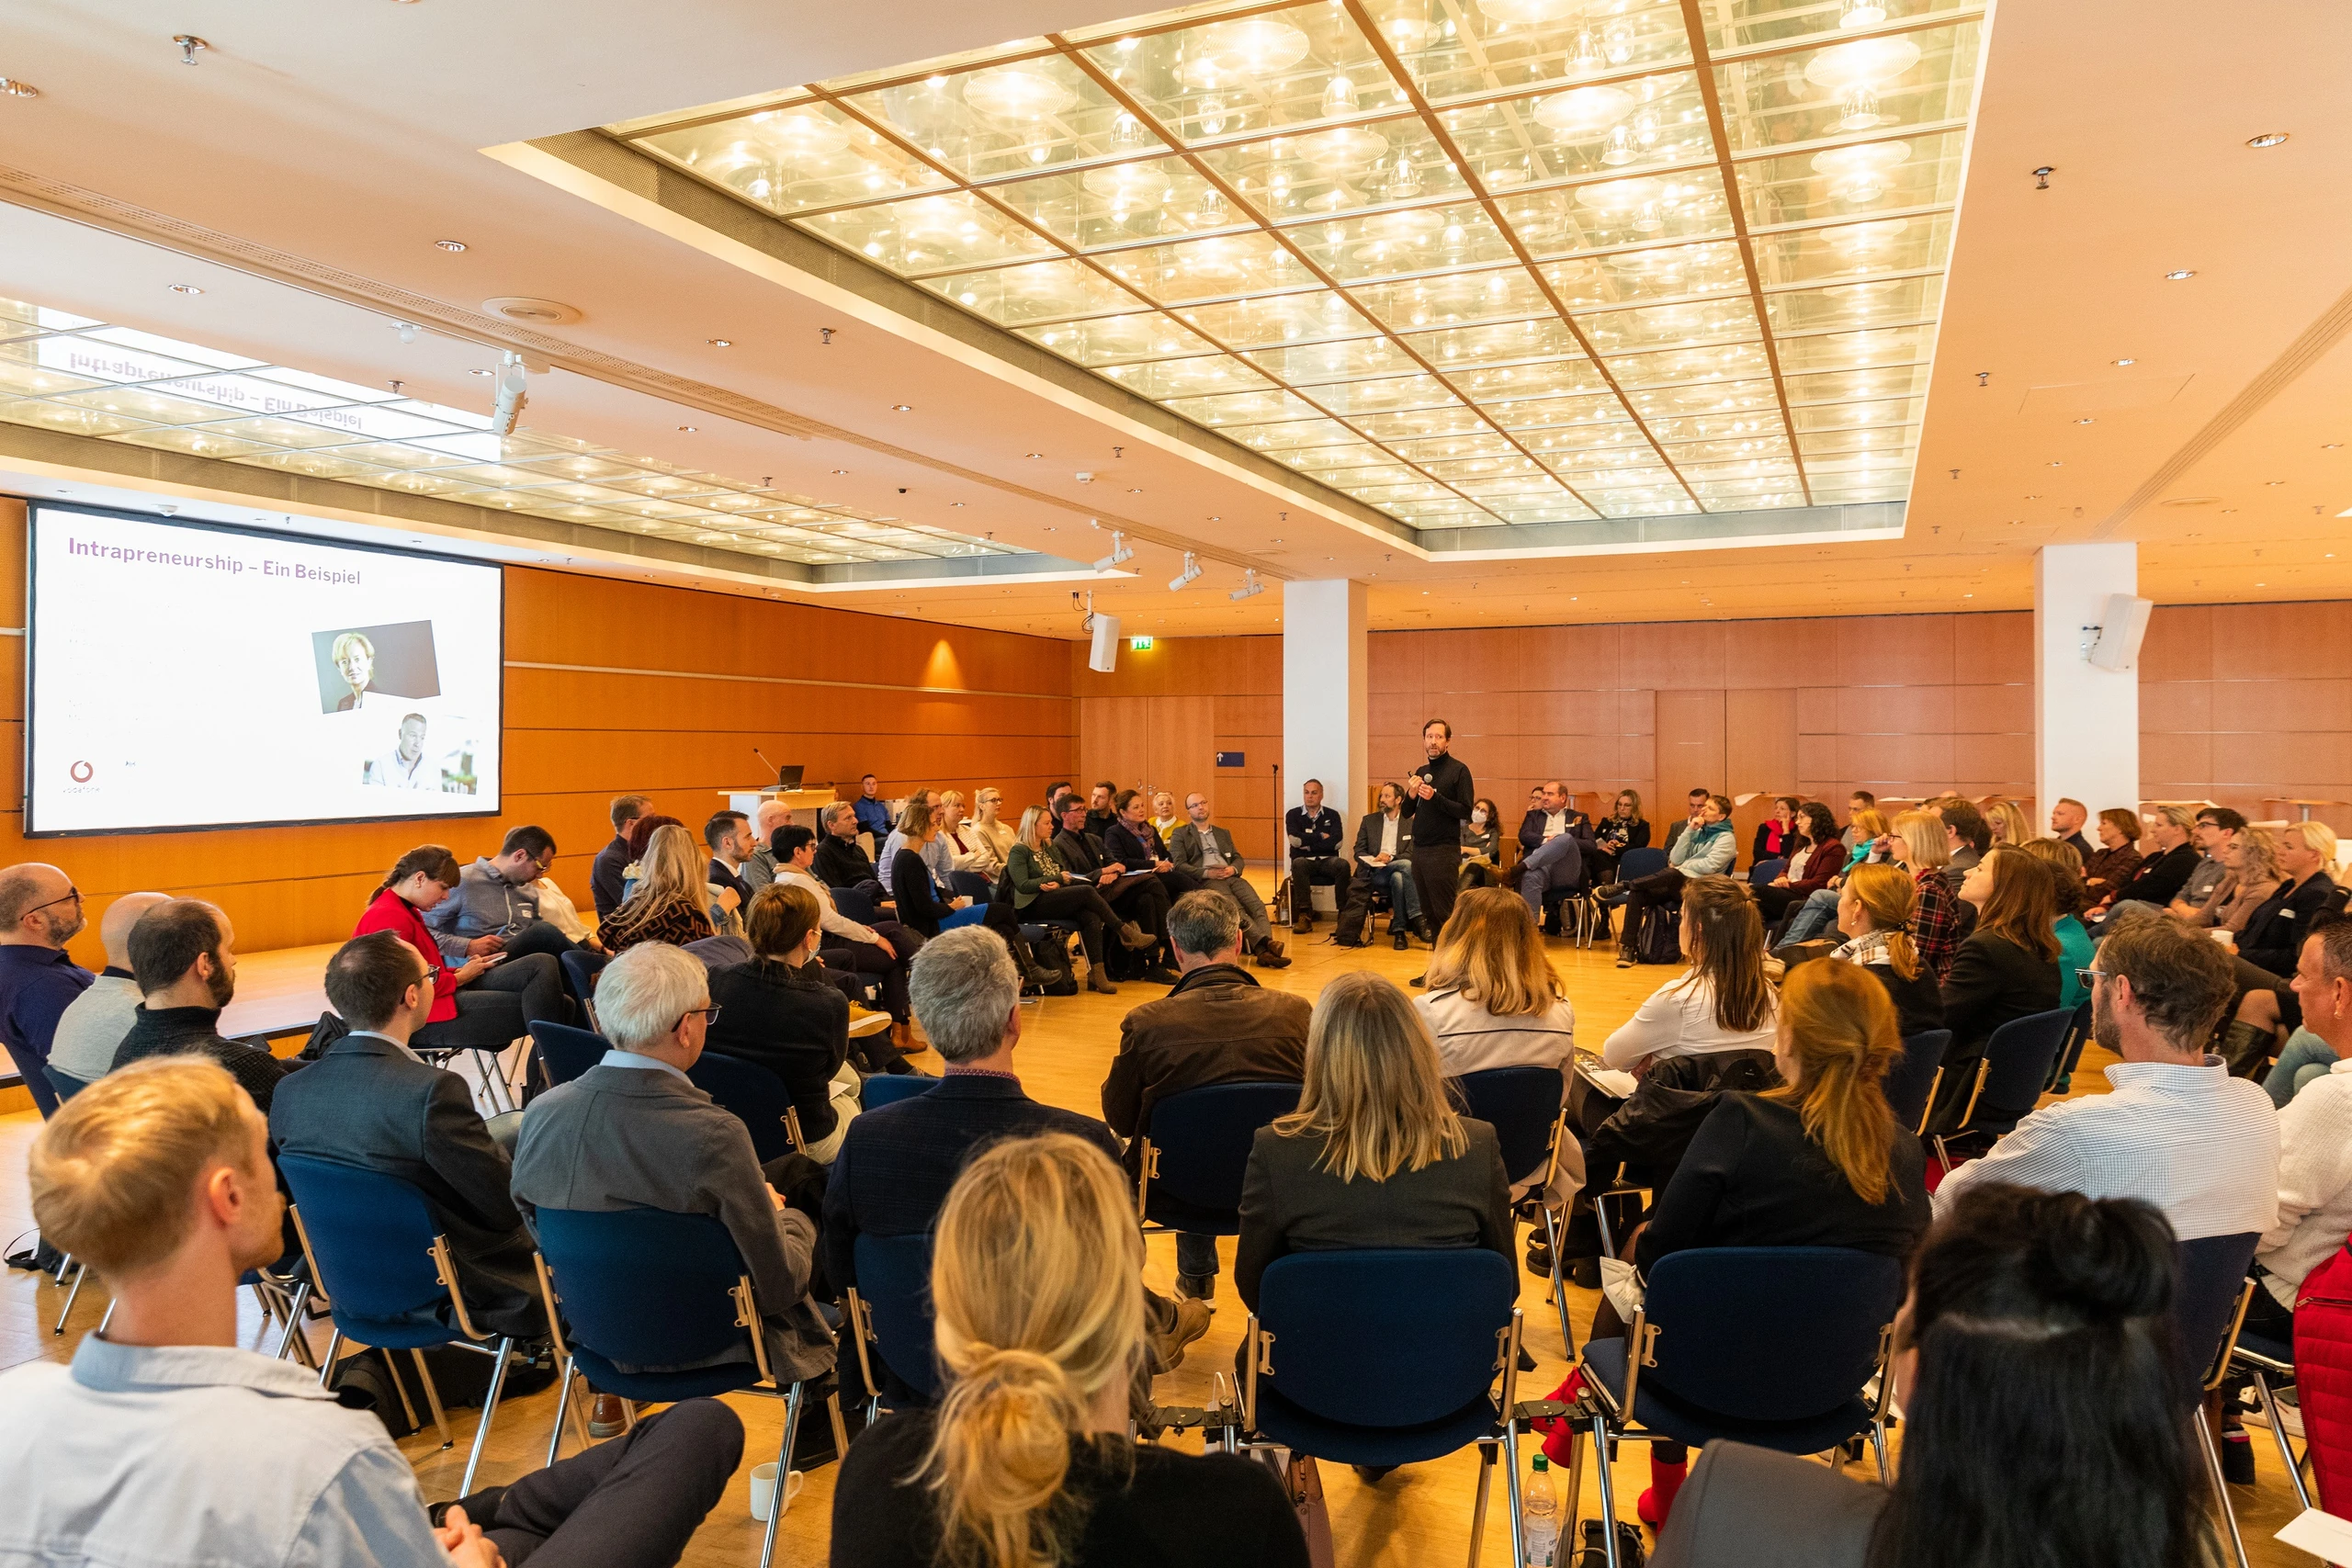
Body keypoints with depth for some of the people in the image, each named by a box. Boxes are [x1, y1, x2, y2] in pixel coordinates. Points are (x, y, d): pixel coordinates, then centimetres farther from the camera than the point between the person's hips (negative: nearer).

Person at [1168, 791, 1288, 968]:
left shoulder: (1223, 833, 30)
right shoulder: (1180, 834, 13)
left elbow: (1239, 859, 22)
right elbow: (1179, 865, 1)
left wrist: (1233, 869, -3)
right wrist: (1207, 873, -13)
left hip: (1231, 877, 5)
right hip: (1206, 881, -5)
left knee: (1258, 906, -24)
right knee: (1235, 909, -32)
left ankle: (1265, 952, -40)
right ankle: (1265, 943, -43)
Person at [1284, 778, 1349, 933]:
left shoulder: (1332, 815, 12)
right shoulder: (1293, 814, 11)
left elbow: (1336, 842, -4)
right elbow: (1295, 839, -7)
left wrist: (1307, 842, -6)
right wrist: (1321, 836, -2)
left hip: (1327, 861, 1)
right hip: (1305, 861, -1)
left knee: (1343, 865, -32)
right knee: (1298, 864, -36)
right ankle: (1305, 915, -36)